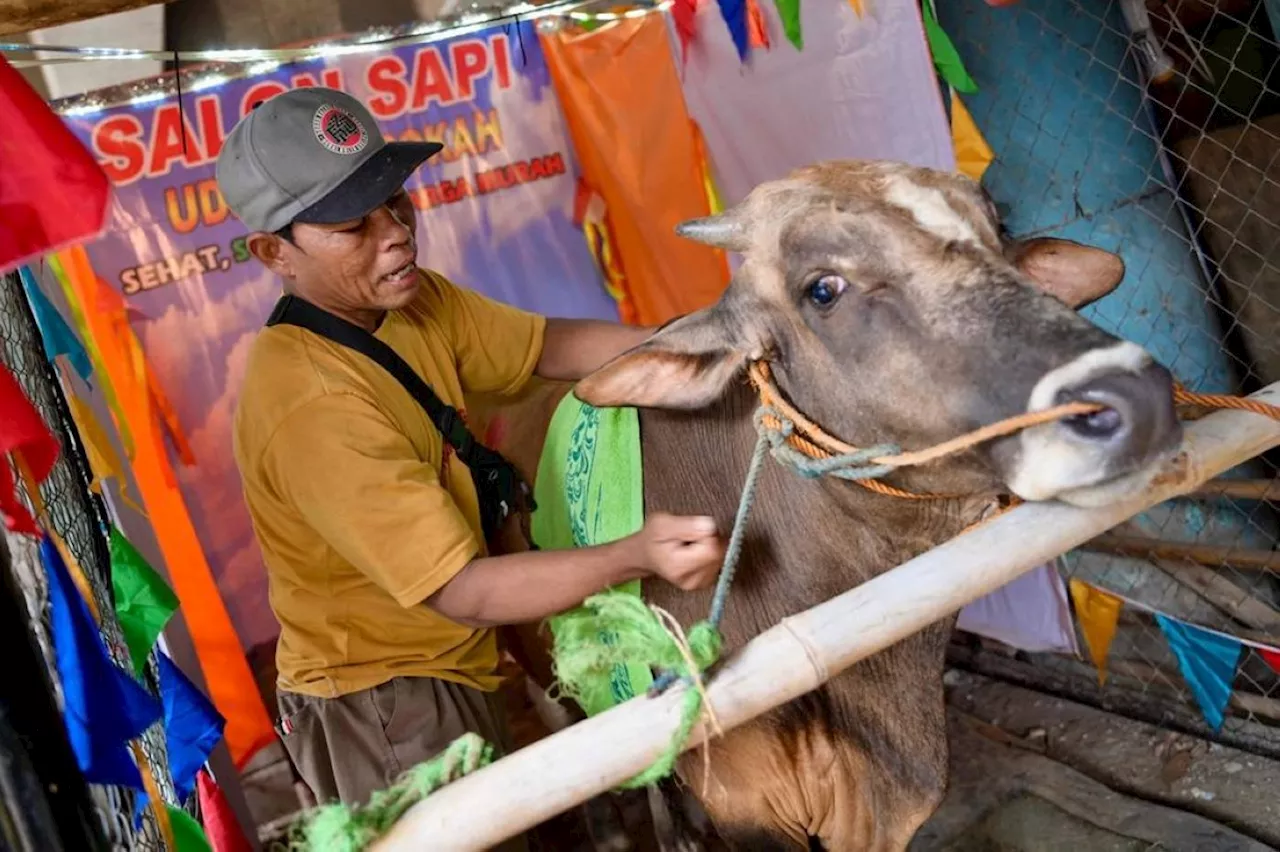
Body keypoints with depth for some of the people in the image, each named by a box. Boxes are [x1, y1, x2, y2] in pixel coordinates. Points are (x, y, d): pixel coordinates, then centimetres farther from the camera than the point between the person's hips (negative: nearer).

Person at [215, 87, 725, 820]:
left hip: (447, 666, 8)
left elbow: (548, 347, 0)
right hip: (383, 702, -8)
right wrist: (635, 557, -44)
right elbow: (461, 590, -33)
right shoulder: (311, 405, -32)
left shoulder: (408, 299, -6)